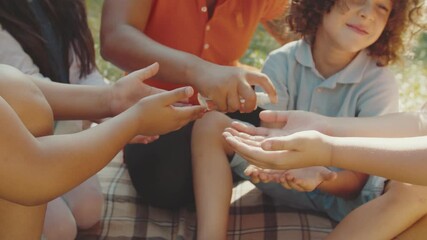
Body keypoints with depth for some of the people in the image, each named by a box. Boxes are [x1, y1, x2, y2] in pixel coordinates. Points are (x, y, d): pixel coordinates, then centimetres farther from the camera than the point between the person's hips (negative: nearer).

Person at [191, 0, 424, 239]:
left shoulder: (380, 82, -18)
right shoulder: (282, 62, -13)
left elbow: (358, 180, -19)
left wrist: (319, 178, -42)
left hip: (344, 194, -1)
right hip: (287, 177, 2)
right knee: (211, 123, -17)